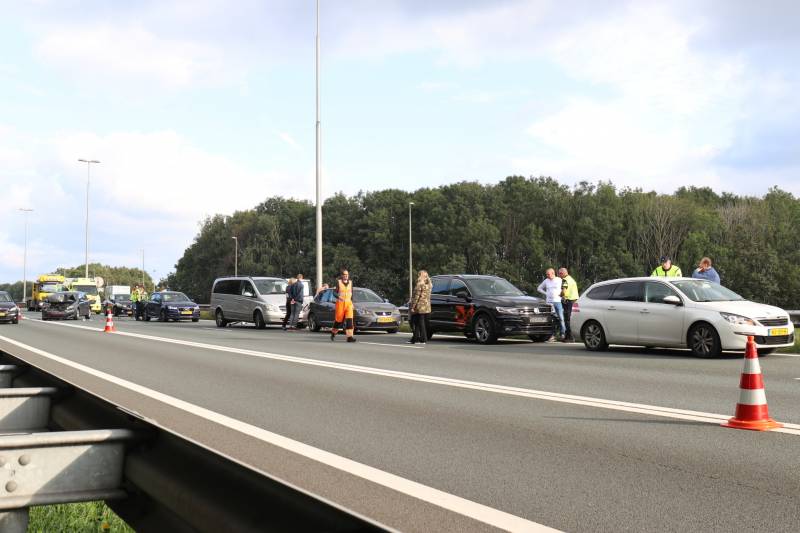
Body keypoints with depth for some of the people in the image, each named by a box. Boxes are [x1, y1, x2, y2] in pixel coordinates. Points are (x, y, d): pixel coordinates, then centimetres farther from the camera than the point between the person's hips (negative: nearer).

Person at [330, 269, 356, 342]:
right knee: (339, 319, 5)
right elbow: (334, 292, -8)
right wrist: (339, 297, -27)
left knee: (349, 319, -11)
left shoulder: (350, 282, 11)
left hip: (349, 303, 3)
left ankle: (350, 337, -17)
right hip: (340, 303, -3)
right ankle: (333, 332, 34)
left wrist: (352, 302, 18)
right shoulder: (338, 282, -2)